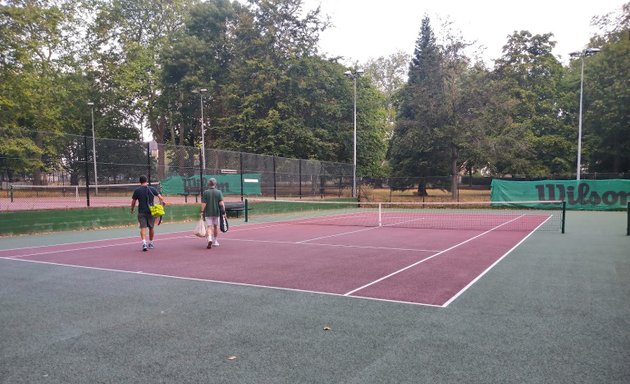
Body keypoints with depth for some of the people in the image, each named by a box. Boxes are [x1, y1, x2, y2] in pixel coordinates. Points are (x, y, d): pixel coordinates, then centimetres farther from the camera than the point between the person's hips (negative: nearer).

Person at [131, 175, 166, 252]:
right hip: (151, 211, 1)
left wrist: (132, 209, 18)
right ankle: (151, 243, 26)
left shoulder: (137, 190, -2)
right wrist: (163, 202, 20)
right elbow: (160, 197, -1)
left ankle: (144, 243, -23)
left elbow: (133, 202, 3)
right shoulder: (152, 189, 0)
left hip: (141, 212, -1)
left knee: (143, 228, -4)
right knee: (151, 228, 14)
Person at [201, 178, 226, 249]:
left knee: (209, 227, -2)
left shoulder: (205, 192, -3)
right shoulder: (219, 192, -1)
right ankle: (215, 241, 27)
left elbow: (203, 203, -7)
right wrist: (223, 211, -8)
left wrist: (202, 211, -2)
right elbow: (221, 203, -9)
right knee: (216, 226, 16)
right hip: (216, 212, 1)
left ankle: (210, 239, -26)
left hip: (208, 213, -1)